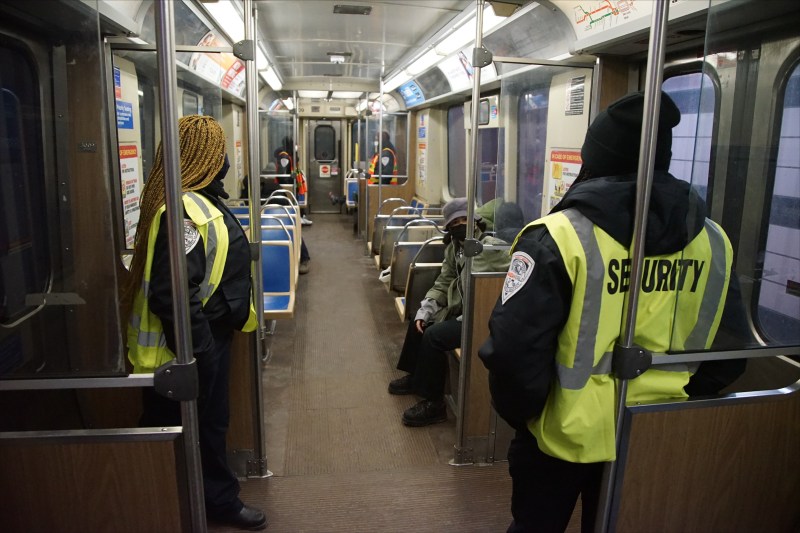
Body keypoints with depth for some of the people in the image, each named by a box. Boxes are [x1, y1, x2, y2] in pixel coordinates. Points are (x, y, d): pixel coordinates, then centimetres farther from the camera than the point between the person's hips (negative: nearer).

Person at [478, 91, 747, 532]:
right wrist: (680, 402, 18)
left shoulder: (559, 236, -22)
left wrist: (520, 413, -5)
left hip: (565, 433, -4)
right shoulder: (714, 242, -4)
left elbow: (515, 347, -24)